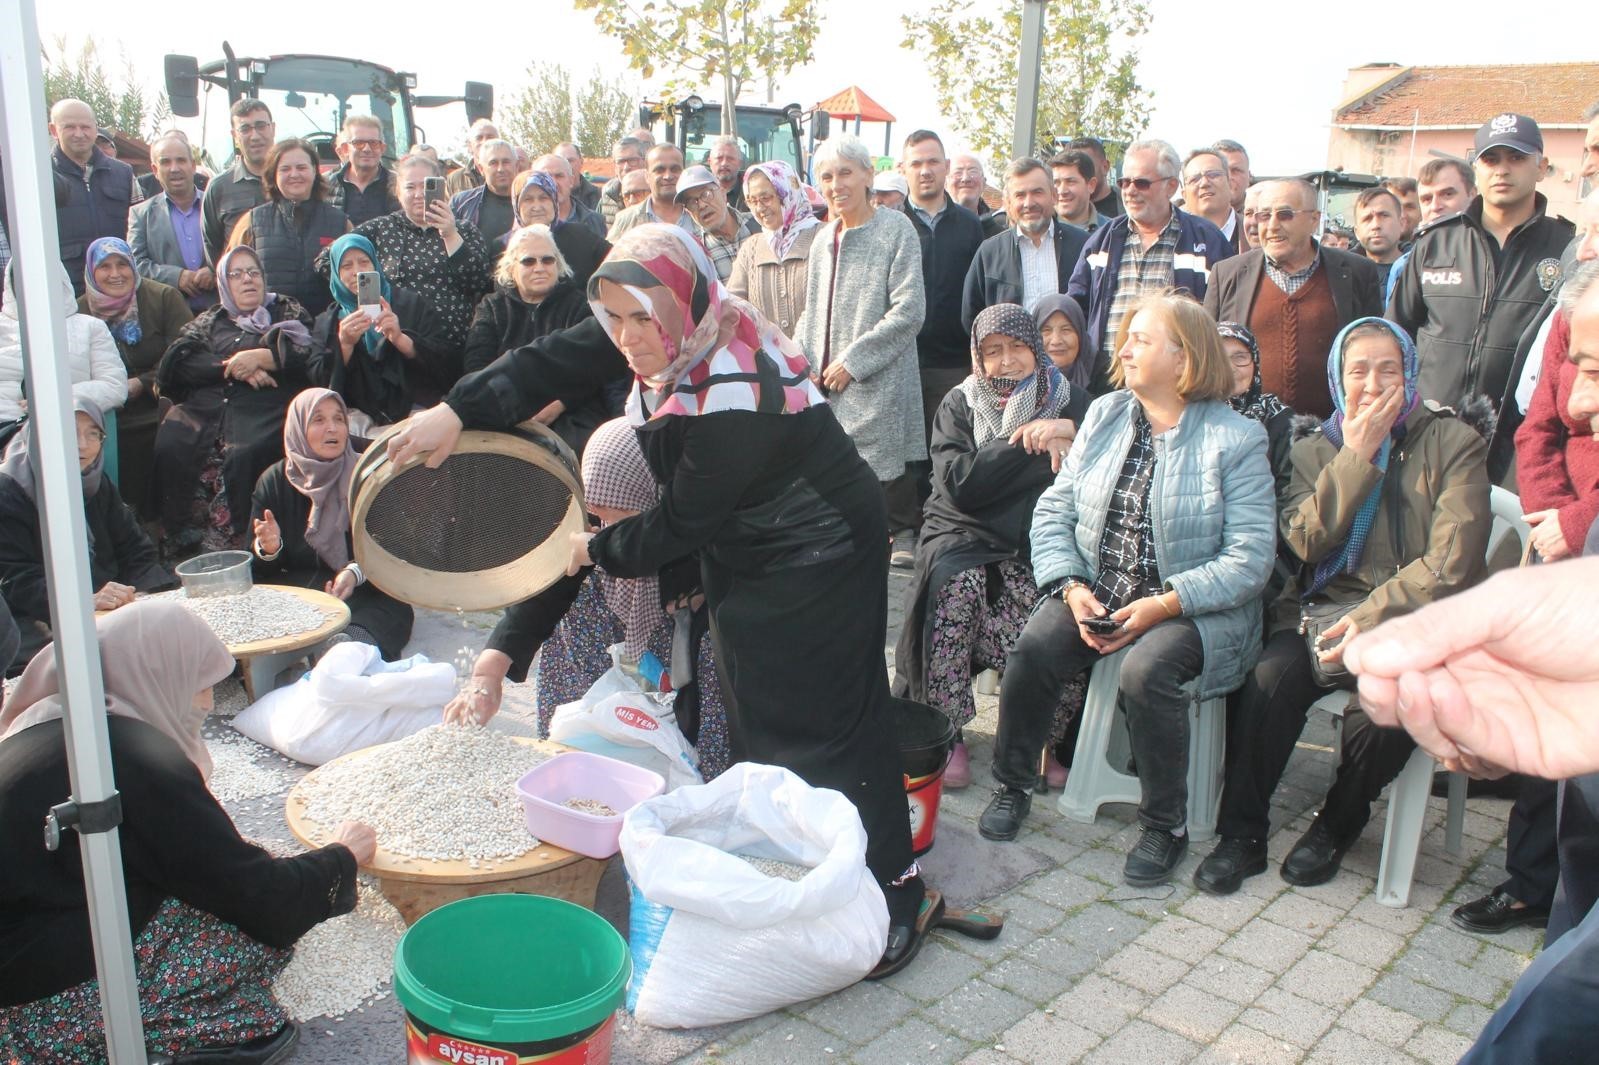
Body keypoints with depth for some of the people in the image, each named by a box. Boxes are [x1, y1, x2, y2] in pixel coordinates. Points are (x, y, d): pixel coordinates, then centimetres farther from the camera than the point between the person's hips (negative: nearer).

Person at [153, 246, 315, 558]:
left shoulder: (288, 311, 23)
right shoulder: (209, 321, 28)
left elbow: (307, 352, 4)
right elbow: (176, 362, 10)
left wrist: (259, 357, -6)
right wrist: (232, 367, -4)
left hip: (266, 408, -3)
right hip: (205, 406, 3)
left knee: (245, 454, -36)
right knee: (170, 447, -27)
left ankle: (237, 540, -28)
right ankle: (183, 536, -17)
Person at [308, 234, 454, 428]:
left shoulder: (410, 303, 12)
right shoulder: (326, 322, 17)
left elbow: (447, 363, -1)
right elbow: (317, 380, 3)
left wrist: (400, 339, -17)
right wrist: (344, 343, -13)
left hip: (415, 408, -1)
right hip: (360, 417, 1)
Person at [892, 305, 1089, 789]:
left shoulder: (1070, 401, 11)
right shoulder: (959, 405, 8)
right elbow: (960, 484, -8)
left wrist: (1068, 432, -17)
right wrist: (1029, 442, -9)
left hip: (1036, 542, 1)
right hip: (965, 533, 0)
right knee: (956, 582, -34)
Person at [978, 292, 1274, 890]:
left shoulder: (1236, 438, -5)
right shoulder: (1103, 417, 9)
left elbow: (1250, 558, -13)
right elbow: (1053, 512, 5)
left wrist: (1162, 606, -23)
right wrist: (1073, 589, -12)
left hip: (1197, 609, -4)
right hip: (1095, 594, 4)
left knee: (1146, 670, -32)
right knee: (1034, 647, -23)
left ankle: (1166, 825, -9)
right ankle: (1013, 783, 1)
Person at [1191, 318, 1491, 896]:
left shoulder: (1453, 441, 4)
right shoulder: (1315, 449, 14)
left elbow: (1452, 563, -7)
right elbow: (1307, 541, -3)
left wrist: (1369, 620, -16)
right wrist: (1357, 455, -6)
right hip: (1321, 611, 2)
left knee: (1383, 713, -31)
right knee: (1267, 684, -28)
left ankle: (1336, 826, -1)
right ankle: (1241, 836, -12)